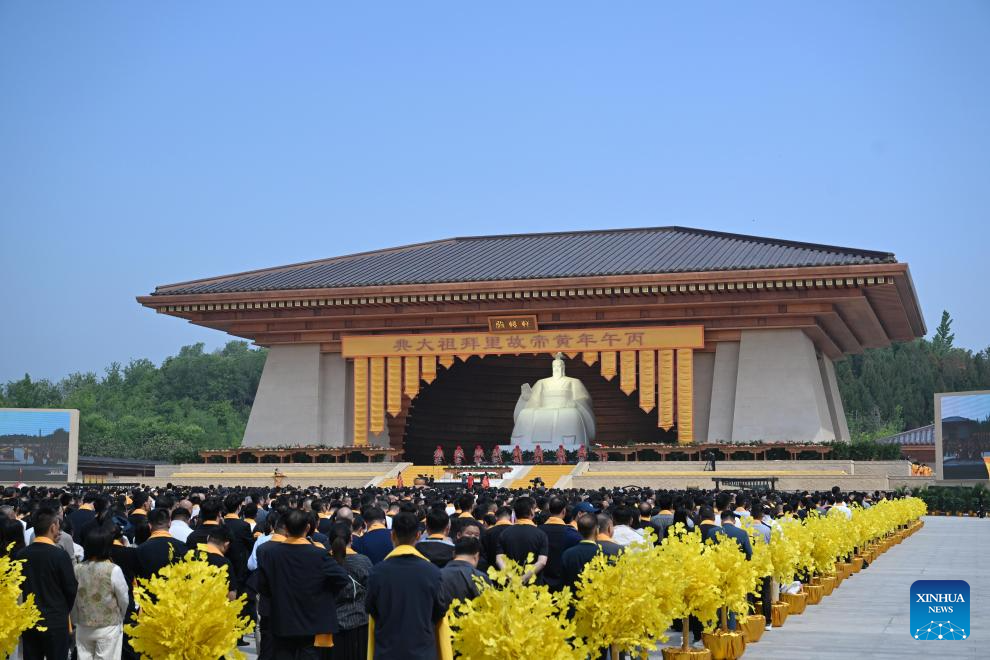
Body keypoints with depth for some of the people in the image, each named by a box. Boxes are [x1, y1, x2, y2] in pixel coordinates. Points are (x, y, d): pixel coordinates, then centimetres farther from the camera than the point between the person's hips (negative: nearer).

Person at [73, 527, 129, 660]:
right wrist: (119, 618, 15)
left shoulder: (77, 569, -8)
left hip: (84, 627, 3)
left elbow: (73, 599, 1)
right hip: (109, 627, -3)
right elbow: (124, 600, -6)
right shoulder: (113, 570, -17)